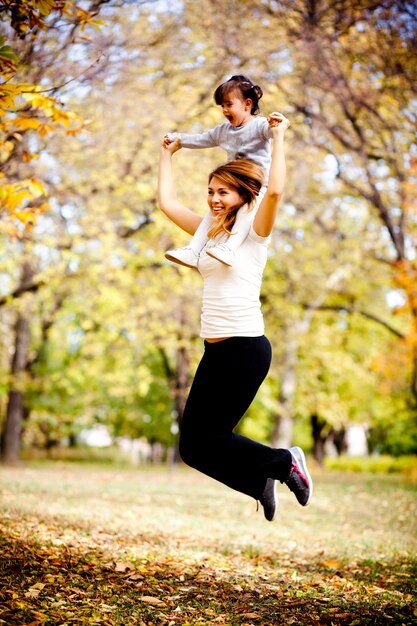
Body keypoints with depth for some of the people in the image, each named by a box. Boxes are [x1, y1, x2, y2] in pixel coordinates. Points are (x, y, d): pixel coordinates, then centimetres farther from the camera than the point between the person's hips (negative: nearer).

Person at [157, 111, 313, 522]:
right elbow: (167, 201, 21)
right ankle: (263, 480, 22)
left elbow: (274, 190, -23)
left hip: (246, 349, -7)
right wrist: (167, 155, 28)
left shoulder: (255, 232, -5)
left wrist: (278, 137, -14)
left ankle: (284, 461, 12)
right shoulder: (209, 230, 13)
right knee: (194, 443, 5)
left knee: (199, 444, -5)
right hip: (215, 350, 8)